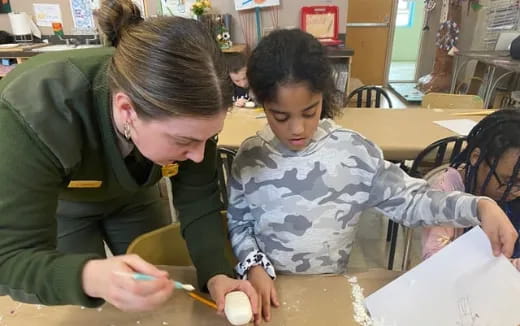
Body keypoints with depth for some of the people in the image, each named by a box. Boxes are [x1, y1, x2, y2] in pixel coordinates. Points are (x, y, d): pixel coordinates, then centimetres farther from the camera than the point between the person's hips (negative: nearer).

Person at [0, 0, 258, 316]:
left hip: (130, 195, 3)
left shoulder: (183, 115, -31)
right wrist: (91, 277, -58)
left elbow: (199, 199, -23)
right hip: (57, 204, -2)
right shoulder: (33, 116, -41)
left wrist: (217, 274, -38)